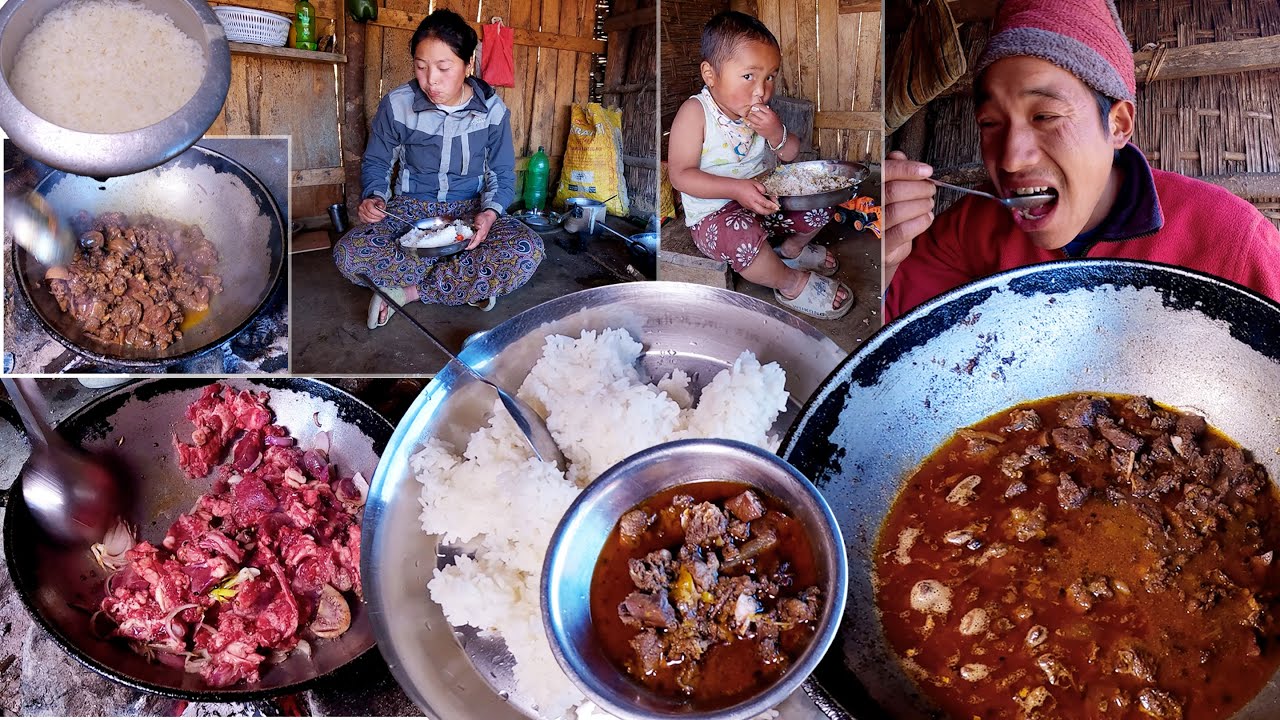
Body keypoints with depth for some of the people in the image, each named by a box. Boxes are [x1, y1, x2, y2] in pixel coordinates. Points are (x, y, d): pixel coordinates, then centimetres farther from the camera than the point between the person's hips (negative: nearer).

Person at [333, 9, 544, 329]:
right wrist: (374, 197, -16)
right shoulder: (397, 104, -8)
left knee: (528, 251, -33)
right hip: (410, 209, 0)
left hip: (470, 210, 0)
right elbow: (376, 163, 7)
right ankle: (470, 283, -19)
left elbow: (502, 174, 2)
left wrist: (490, 213, -21)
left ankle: (407, 291, -20)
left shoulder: (492, 110, -7)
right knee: (348, 255, -32)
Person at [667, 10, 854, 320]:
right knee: (742, 236, -38)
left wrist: (777, 134, -16)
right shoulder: (695, 112, -19)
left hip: (763, 199, 7)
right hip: (714, 214, -7)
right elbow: (681, 175, -23)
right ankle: (791, 283, -11)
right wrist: (736, 188, -34)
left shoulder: (759, 112, 2)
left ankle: (793, 248, 32)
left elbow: (790, 155, 10)